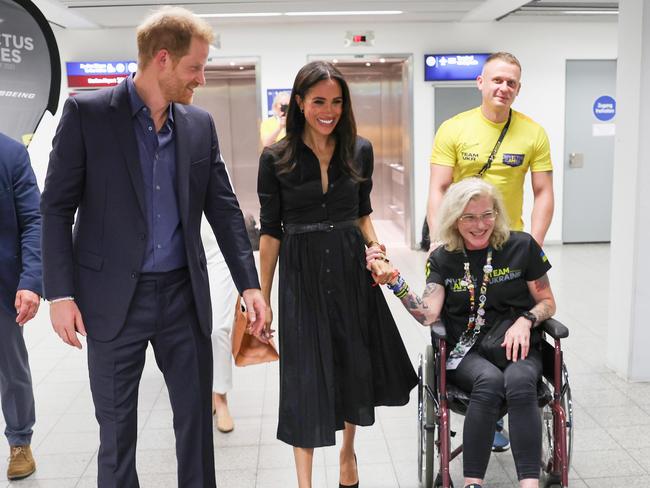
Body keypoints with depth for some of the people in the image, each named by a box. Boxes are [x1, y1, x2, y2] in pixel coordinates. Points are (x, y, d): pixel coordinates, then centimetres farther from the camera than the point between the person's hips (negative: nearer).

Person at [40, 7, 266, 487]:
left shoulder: (200, 124, 5)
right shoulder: (86, 112, -6)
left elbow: (224, 208, 6)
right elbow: (56, 208, -5)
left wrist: (249, 283, -1)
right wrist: (60, 293, -10)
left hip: (185, 295, 4)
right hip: (114, 299, -3)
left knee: (197, 415, 12)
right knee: (117, 426, 10)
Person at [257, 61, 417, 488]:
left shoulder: (360, 151, 1)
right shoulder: (276, 158, -6)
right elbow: (270, 231, -3)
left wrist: (377, 253, -4)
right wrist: (263, 297, -3)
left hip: (352, 268, 3)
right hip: (301, 274, -3)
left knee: (357, 366, 14)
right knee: (305, 376, 2)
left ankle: (348, 452, 42)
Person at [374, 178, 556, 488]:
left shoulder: (521, 247, 2)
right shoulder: (443, 259, 5)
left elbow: (547, 302, 10)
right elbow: (428, 315, -9)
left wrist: (526, 320, -12)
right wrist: (394, 280, -21)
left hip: (517, 347, 0)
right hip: (465, 352, 0)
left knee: (519, 382, -34)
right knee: (489, 380, -34)